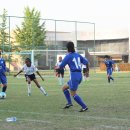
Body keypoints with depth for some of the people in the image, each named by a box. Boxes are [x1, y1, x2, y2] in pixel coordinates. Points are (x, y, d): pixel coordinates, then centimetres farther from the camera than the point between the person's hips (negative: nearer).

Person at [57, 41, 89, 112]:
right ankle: (69, 103, 14)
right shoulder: (77, 55, 11)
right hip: (79, 75, 8)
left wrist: (57, 67, 20)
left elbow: (61, 66, -3)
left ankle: (84, 107, -3)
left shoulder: (68, 56, -7)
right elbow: (86, 62, 10)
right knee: (64, 88, 20)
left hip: (74, 75, -8)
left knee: (73, 94, -1)